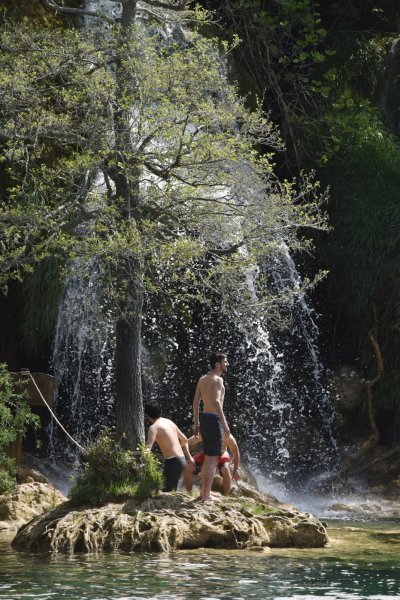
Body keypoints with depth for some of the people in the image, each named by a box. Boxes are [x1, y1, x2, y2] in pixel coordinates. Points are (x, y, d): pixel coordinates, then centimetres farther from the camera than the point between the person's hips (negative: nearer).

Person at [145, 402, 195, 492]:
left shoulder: (154, 427, -9)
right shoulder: (169, 422, 15)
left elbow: (148, 448, -21)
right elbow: (184, 440, 25)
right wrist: (189, 456, 33)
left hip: (172, 461, -8)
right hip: (181, 459, 8)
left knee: (166, 490, -9)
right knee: (172, 490, 15)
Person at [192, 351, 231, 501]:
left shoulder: (202, 379, 14)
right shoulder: (217, 379, -12)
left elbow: (196, 402, 15)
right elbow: (216, 402, -24)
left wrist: (197, 423, 20)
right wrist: (224, 423, -25)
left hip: (204, 418, 9)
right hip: (214, 419, -9)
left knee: (208, 457, 19)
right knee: (213, 458, -5)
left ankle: (204, 491, 27)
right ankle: (206, 495, -5)